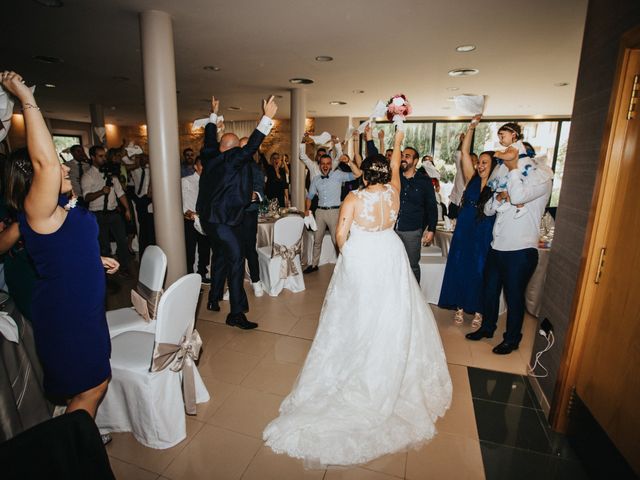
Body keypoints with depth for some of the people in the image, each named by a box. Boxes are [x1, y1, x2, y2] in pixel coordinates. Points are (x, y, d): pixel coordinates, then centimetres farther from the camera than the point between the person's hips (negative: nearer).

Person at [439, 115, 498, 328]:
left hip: (484, 237, -3)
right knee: (459, 269, 8)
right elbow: (464, 152, -2)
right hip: (463, 233, 3)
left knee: (479, 272, 7)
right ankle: (460, 307, 24)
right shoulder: (472, 179, 3)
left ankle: (478, 311, 24)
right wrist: (471, 127, -6)